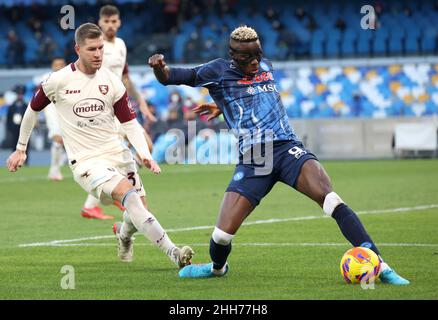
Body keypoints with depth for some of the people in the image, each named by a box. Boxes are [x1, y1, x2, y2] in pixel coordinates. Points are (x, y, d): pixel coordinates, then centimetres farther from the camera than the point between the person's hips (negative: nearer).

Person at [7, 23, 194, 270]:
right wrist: (21, 149, 19)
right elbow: (33, 110, 12)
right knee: (128, 193, -27)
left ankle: (124, 235, 36)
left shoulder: (112, 82, 3)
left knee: (139, 210, -4)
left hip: (118, 154, 4)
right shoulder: (59, 81, -5)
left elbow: (130, 122, 7)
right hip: (86, 161, -4)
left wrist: (145, 155, -8)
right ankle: (173, 252, -35)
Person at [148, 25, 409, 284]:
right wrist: (160, 68, -21)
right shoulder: (219, 72, 5)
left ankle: (378, 265, -24)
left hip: (288, 148, 2)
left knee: (331, 200, -23)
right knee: (222, 234, -10)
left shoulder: (266, 66, 18)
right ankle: (217, 268, 28)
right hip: (252, 159, -2)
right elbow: (170, 77, 0)